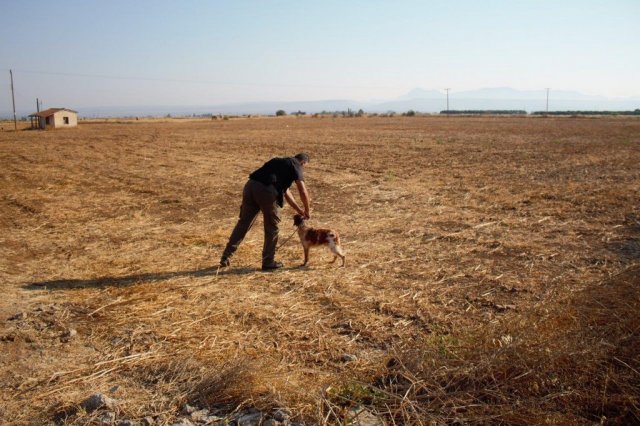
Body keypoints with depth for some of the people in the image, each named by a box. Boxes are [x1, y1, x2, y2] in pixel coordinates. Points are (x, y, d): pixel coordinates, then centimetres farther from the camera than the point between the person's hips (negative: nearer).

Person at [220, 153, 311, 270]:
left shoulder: (279, 162, 34)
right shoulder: (295, 166, 12)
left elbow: (285, 191, 38)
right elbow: (303, 192, 3)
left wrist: (299, 210, 40)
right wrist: (307, 211, 19)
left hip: (250, 185, 7)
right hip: (267, 190, -7)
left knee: (243, 223, 15)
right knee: (271, 228, 10)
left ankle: (226, 257, 16)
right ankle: (268, 262, 18)